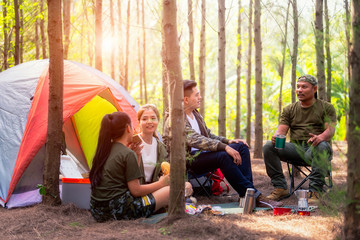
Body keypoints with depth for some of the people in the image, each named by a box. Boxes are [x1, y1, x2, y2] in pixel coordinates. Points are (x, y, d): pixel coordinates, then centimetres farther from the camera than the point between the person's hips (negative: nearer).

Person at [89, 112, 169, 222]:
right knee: (169, 191, -1)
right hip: (118, 211, -9)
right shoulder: (128, 154, -10)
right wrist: (160, 183, 4)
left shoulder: (103, 151, 14)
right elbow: (135, 190, -10)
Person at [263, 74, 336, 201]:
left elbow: (330, 130, -6)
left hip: (314, 148, -3)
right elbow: (282, 130, 8)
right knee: (268, 147, -21)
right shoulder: (289, 109, 18)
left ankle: (315, 189, -37)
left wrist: (320, 137, -31)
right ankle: (280, 187, -19)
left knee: (322, 146, -39)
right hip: (296, 149, 3)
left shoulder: (326, 107, 9)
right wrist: (276, 136, -20)